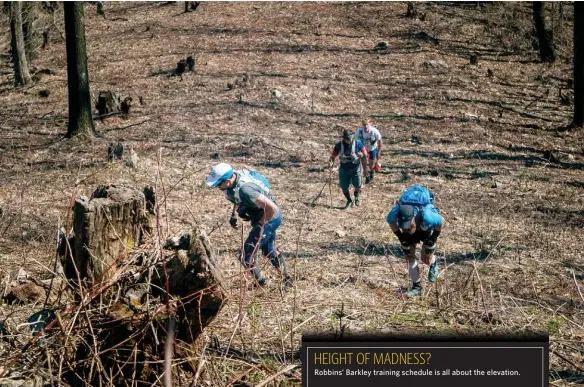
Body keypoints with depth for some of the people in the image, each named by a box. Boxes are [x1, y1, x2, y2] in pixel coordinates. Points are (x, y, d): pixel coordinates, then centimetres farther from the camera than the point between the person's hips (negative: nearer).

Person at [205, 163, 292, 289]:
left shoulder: (244, 189, -36)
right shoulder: (235, 176, -9)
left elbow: (272, 207, -37)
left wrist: (260, 224, -23)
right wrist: (233, 215, 9)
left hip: (269, 218, -10)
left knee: (246, 256, -4)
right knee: (269, 251, 27)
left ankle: (262, 284, 13)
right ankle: (287, 279, 42)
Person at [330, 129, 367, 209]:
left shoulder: (358, 143, -9)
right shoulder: (339, 145, -7)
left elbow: (365, 153, -2)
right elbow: (333, 155, 0)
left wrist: (362, 155, -26)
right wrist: (331, 162, -20)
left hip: (355, 168, -1)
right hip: (344, 169, 1)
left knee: (358, 186, -5)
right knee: (344, 187, 5)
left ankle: (356, 197, 29)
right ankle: (349, 200, 35)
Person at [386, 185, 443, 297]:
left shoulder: (426, 215, -46)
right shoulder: (395, 213, -37)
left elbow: (441, 222, -25)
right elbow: (391, 222, -11)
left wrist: (433, 238, -16)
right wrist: (400, 237, -8)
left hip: (426, 229, -3)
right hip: (410, 231, 3)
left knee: (426, 259, -1)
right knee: (410, 257, -4)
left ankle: (433, 265, 36)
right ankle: (416, 287, 11)